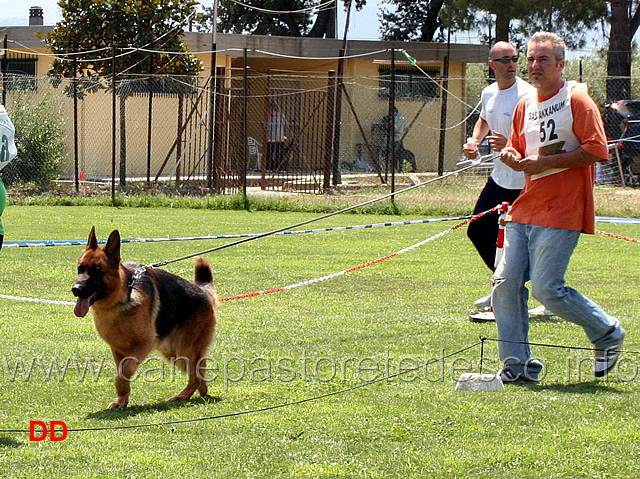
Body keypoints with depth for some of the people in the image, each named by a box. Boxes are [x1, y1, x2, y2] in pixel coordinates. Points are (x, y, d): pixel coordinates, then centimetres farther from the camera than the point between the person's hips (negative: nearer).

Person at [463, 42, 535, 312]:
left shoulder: (527, 95, -16)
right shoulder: (488, 94, 8)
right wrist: (474, 141, 12)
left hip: (525, 182, -8)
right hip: (500, 177, 8)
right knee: (477, 232, 12)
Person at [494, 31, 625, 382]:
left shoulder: (577, 100, -6)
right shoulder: (525, 106, 16)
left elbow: (597, 150, -15)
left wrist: (546, 162, -17)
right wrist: (512, 157, -1)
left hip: (561, 212, -7)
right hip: (525, 208, 7)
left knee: (546, 289, -12)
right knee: (506, 282, -3)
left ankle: (608, 333, 10)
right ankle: (517, 365, 6)